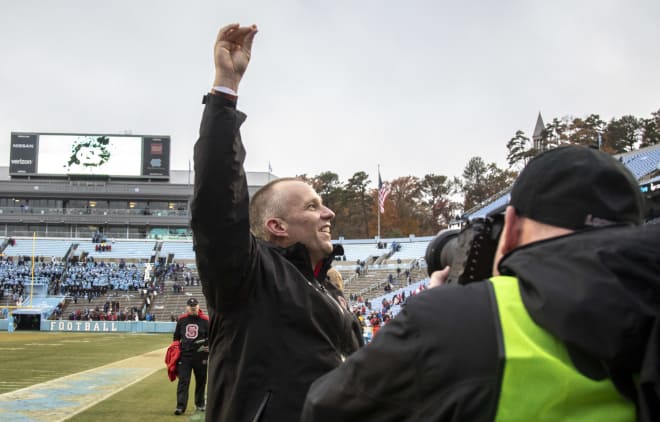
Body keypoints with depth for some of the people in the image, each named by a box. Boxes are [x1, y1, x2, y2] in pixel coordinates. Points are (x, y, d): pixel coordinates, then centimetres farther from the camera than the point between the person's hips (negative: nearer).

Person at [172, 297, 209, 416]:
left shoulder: (205, 320, -2)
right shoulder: (181, 319, 5)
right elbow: (176, 336, 15)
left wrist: (208, 346, -15)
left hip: (200, 356, -1)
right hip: (184, 354, 1)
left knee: (201, 381, 11)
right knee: (183, 381, -5)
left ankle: (200, 404, 28)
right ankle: (180, 406, -6)